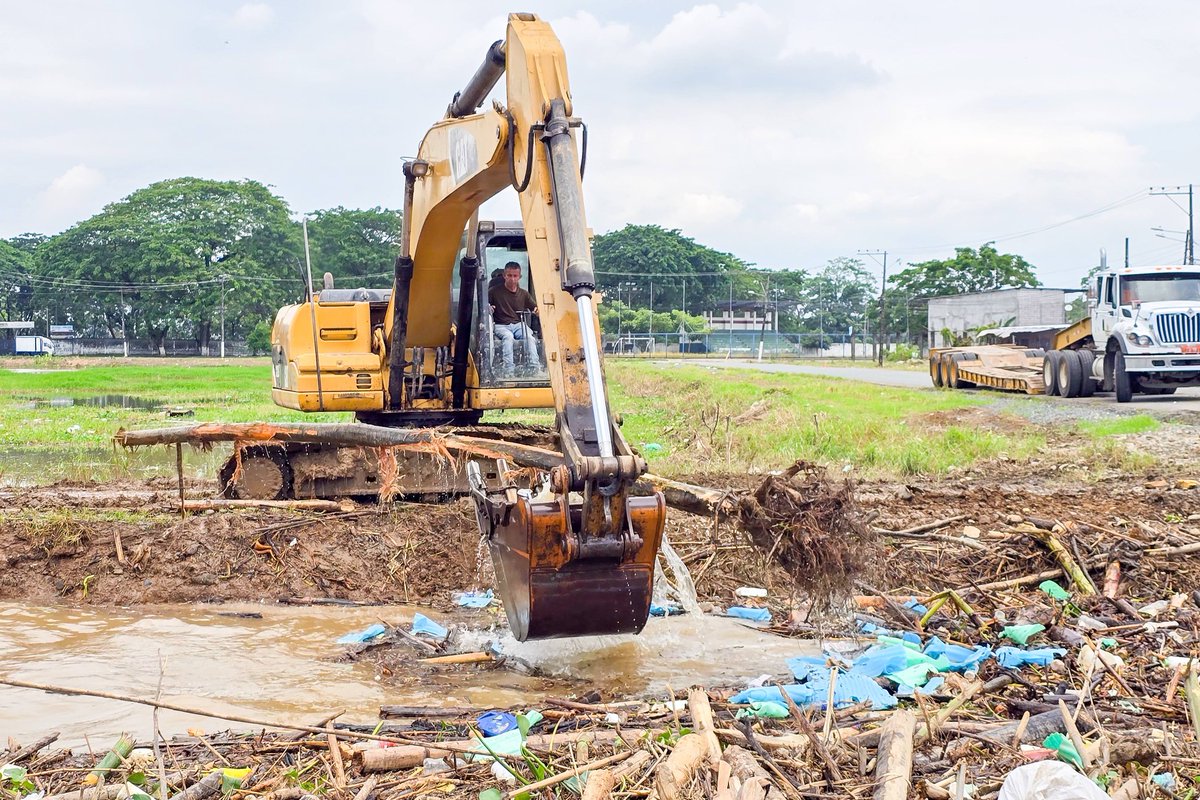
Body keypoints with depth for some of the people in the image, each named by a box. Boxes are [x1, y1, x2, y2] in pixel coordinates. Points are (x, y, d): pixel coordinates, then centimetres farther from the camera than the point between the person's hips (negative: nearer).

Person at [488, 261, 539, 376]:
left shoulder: (524, 294, 16)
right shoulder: (495, 291, 7)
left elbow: (535, 309, 15)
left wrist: (538, 310, -10)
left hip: (518, 325, 2)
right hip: (501, 326, -2)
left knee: (529, 337, -31)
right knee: (508, 336, -37)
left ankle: (533, 368, -37)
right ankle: (508, 370, -45)